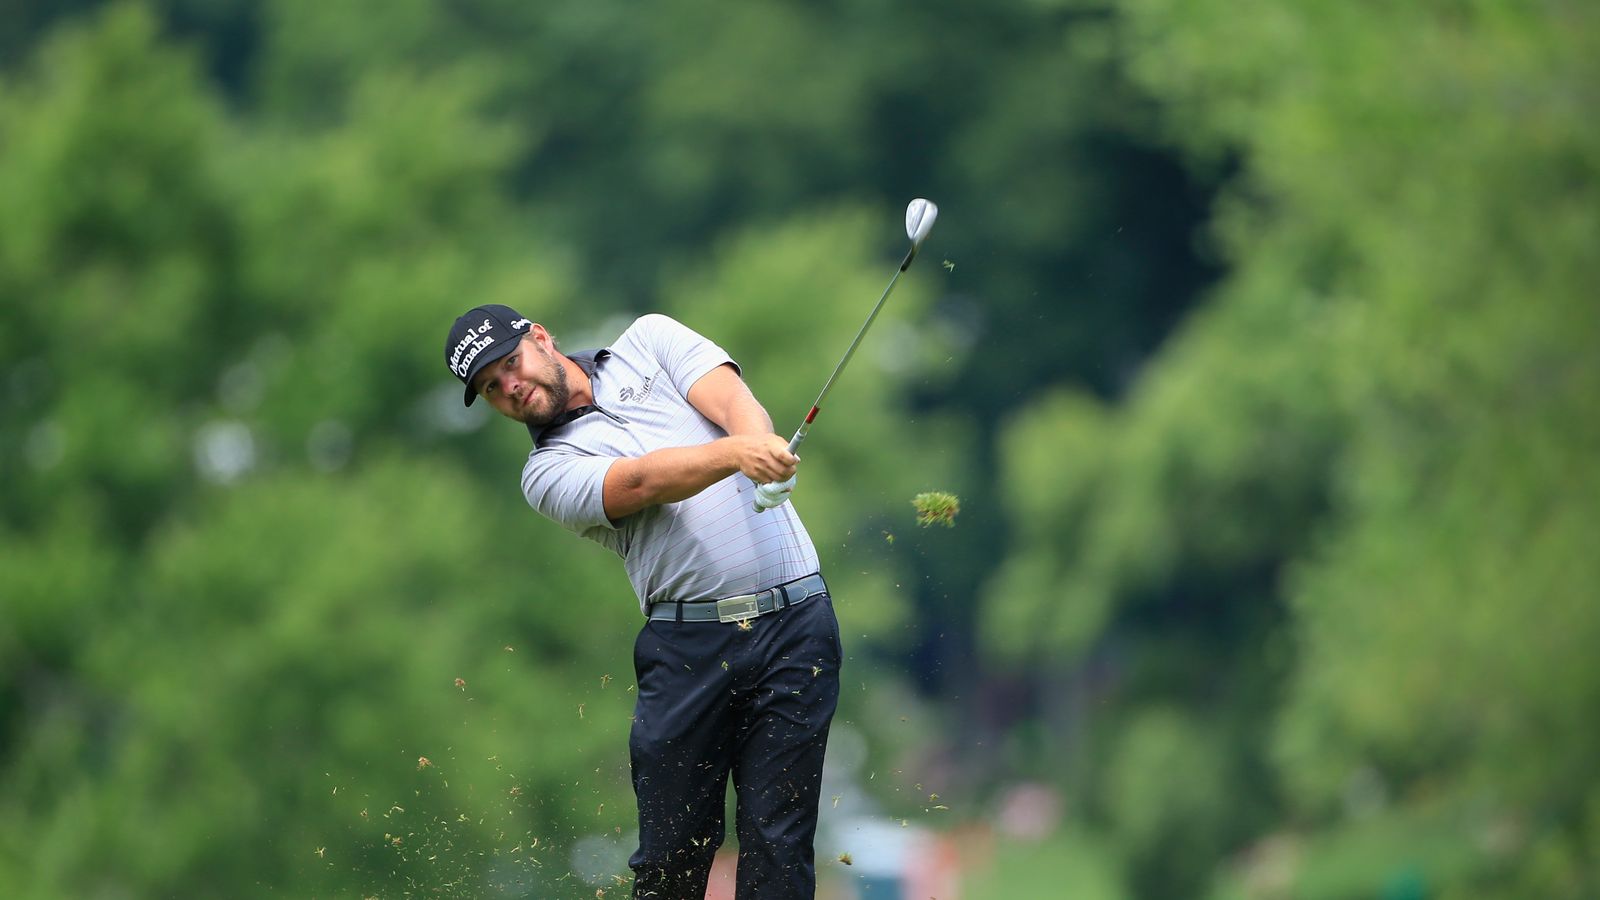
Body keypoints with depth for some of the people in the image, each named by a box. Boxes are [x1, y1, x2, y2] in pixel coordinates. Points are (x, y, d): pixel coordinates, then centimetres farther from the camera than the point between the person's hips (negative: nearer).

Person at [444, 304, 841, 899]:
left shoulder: (650, 340, 15)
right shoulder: (549, 473, 7)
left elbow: (731, 401, -3)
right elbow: (642, 481, -12)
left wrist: (761, 444, -27)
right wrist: (736, 454, -31)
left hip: (792, 621, 0)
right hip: (688, 644, 0)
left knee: (778, 845, -5)